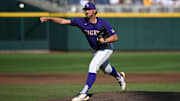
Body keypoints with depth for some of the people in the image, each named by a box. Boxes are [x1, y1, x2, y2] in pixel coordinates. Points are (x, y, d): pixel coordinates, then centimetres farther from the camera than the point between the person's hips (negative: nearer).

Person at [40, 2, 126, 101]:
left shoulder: (103, 23, -26)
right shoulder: (82, 21, -17)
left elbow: (115, 37, -25)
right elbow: (63, 21, -23)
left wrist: (105, 41, -42)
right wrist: (48, 18, -33)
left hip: (105, 49, -6)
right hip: (95, 50, 6)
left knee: (93, 66, -25)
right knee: (106, 69, 26)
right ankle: (119, 76, 60)